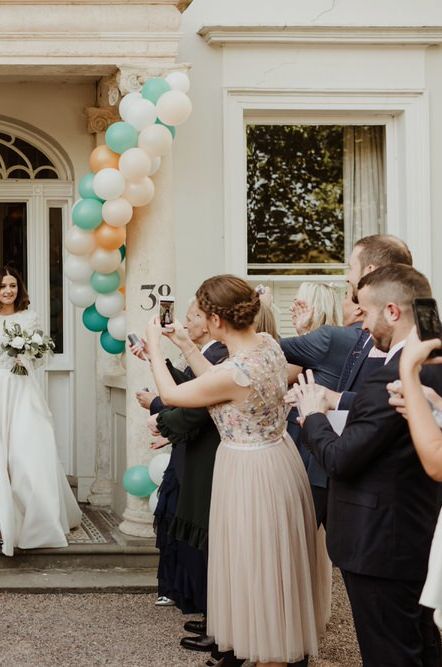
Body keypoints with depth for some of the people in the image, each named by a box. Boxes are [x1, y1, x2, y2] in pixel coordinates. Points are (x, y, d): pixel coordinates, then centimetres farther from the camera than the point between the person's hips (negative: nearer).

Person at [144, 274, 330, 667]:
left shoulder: (234, 372, -28)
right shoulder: (268, 344, -5)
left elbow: (170, 394, -11)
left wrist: (155, 346, 2)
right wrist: (183, 344, 11)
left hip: (250, 473, -9)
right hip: (279, 456, 9)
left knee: (257, 572, 8)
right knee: (277, 566, 24)